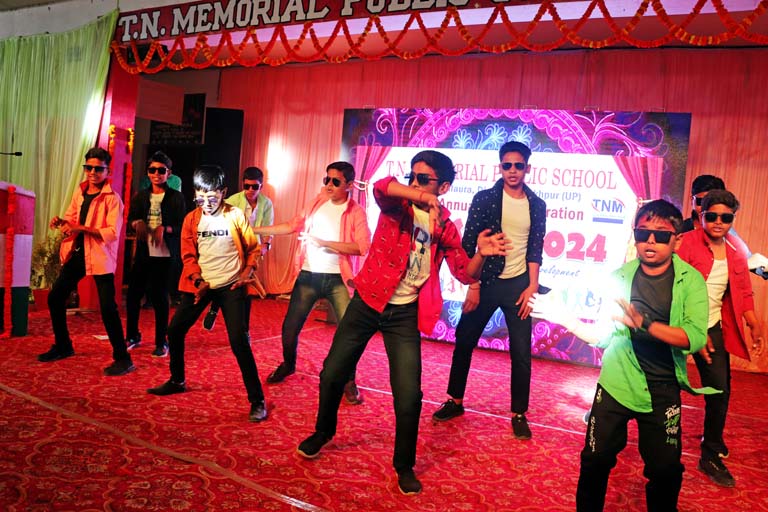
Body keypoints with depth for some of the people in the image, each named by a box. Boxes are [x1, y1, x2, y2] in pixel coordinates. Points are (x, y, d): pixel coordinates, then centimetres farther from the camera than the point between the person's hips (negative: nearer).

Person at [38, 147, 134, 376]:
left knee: (107, 307, -13)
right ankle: (63, 346, 33)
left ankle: (123, 358, -4)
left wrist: (83, 228, -25)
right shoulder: (79, 194, 11)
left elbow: (113, 233, -18)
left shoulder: (112, 198, -10)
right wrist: (61, 223, -5)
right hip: (77, 253, 8)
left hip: (101, 256, -7)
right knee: (55, 297, 14)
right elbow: (70, 220, 17)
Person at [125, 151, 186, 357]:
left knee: (160, 297, 1)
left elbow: (181, 226, -3)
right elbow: (131, 218, 10)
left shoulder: (176, 197, 0)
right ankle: (132, 336, 25)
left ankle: (161, 342, 13)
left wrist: (164, 228, -21)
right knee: (133, 293, 5)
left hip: (165, 254, -4)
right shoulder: (140, 196, 12)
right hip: (143, 252, 4)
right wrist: (137, 223, -12)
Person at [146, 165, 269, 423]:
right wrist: (198, 281, -8)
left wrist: (247, 272, -12)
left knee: (238, 341, -13)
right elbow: (188, 256, 5)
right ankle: (177, 381, 34)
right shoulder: (191, 219, 2)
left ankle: (257, 400, -4)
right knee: (175, 330, 8)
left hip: (231, 286, -4)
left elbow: (253, 248, 1)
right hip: (200, 285, 5)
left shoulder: (235, 215, -7)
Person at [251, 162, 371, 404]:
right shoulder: (318, 202, 7)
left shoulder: (355, 212, -6)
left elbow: (361, 247, -19)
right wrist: (254, 229, 8)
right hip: (308, 275, 4)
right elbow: (294, 225, 10)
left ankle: (348, 381, 13)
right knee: (290, 326, 10)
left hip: (337, 279, -3)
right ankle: (288, 364, 38)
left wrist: (324, 242, -20)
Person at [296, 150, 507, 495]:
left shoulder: (445, 227, 1)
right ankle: (323, 431, 39)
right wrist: (422, 198, -44)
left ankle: (404, 465, 20)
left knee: (408, 395, -4)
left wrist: (481, 254, -20)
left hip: (405, 313, 0)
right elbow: (381, 186, -28)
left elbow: (465, 273, 0)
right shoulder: (397, 205, -4)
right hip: (367, 302, 0)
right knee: (333, 373, 9)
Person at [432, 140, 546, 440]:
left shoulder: (537, 206, 4)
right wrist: (472, 286, -10)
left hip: (518, 285, 1)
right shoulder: (484, 199, -4)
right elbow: (468, 244, -6)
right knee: (464, 342, 8)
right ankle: (455, 401, 26)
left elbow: (536, 249, 7)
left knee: (521, 352, 3)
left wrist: (532, 286, -2)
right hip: (485, 282, -1)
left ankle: (519, 414, 18)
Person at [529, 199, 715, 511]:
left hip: (663, 391, -1)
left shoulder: (691, 281, -6)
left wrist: (643, 323, -33)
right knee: (595, 461, 6)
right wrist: (566, 320, -11)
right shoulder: (620, 277, -1)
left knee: (665, 470, 7)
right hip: (616, 385, 1)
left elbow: (695, 337, -20)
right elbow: (603, 335, 4)